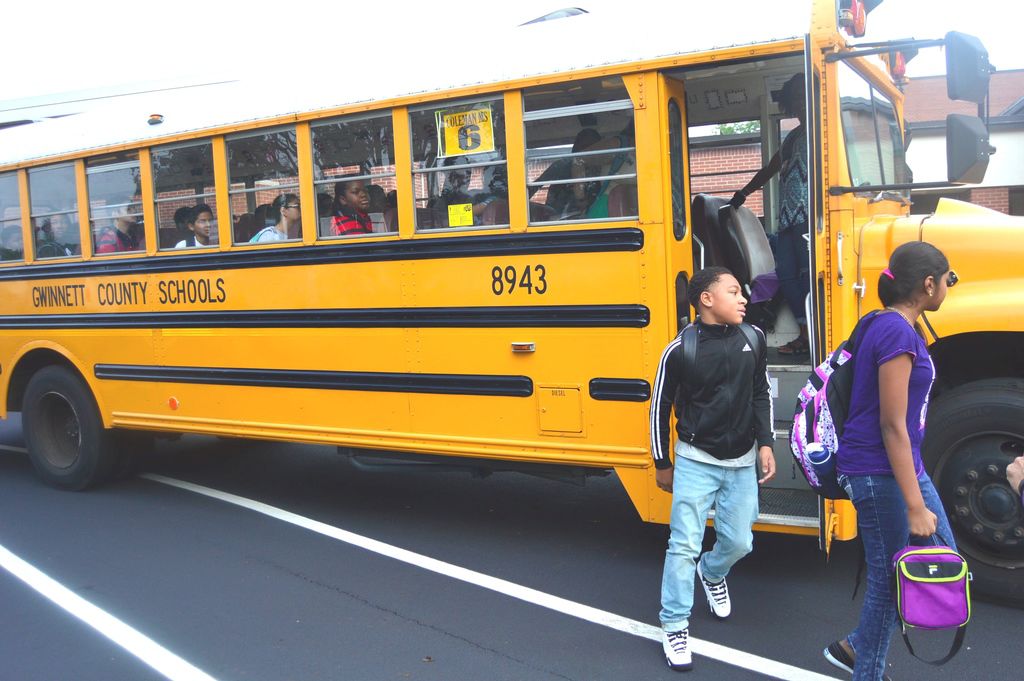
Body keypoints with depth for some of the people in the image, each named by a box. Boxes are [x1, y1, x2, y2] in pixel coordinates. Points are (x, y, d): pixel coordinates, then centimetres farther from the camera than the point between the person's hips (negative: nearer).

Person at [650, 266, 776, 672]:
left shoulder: (753, 339, -2)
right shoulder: (681, 349, -12)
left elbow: (761, 394, 10)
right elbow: (660, 406, -2)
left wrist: (765, 444, 1)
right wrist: (661, 464, 2)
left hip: (741, 462, 4)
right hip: (696, 461, -4)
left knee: (738, 542, 12)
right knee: (684, 544, -3)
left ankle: (711, 573, 46)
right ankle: (675, 626, 11)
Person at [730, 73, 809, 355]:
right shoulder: (792, 137, 24)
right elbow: (770, 170, 34)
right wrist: (742, 194, 36)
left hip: (808, 215, -8)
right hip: (788, 217, 8)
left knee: (808, 271, -11)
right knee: (786, 272, 3)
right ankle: (806, 332, 6)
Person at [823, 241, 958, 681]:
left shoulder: (895, 326, 9)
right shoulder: (897, 332, -20)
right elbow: (892, 426, -22)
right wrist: (914, 508, -21)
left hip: (904, 464, 10)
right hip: (878, 474, -10)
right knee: (889, 579, 4)